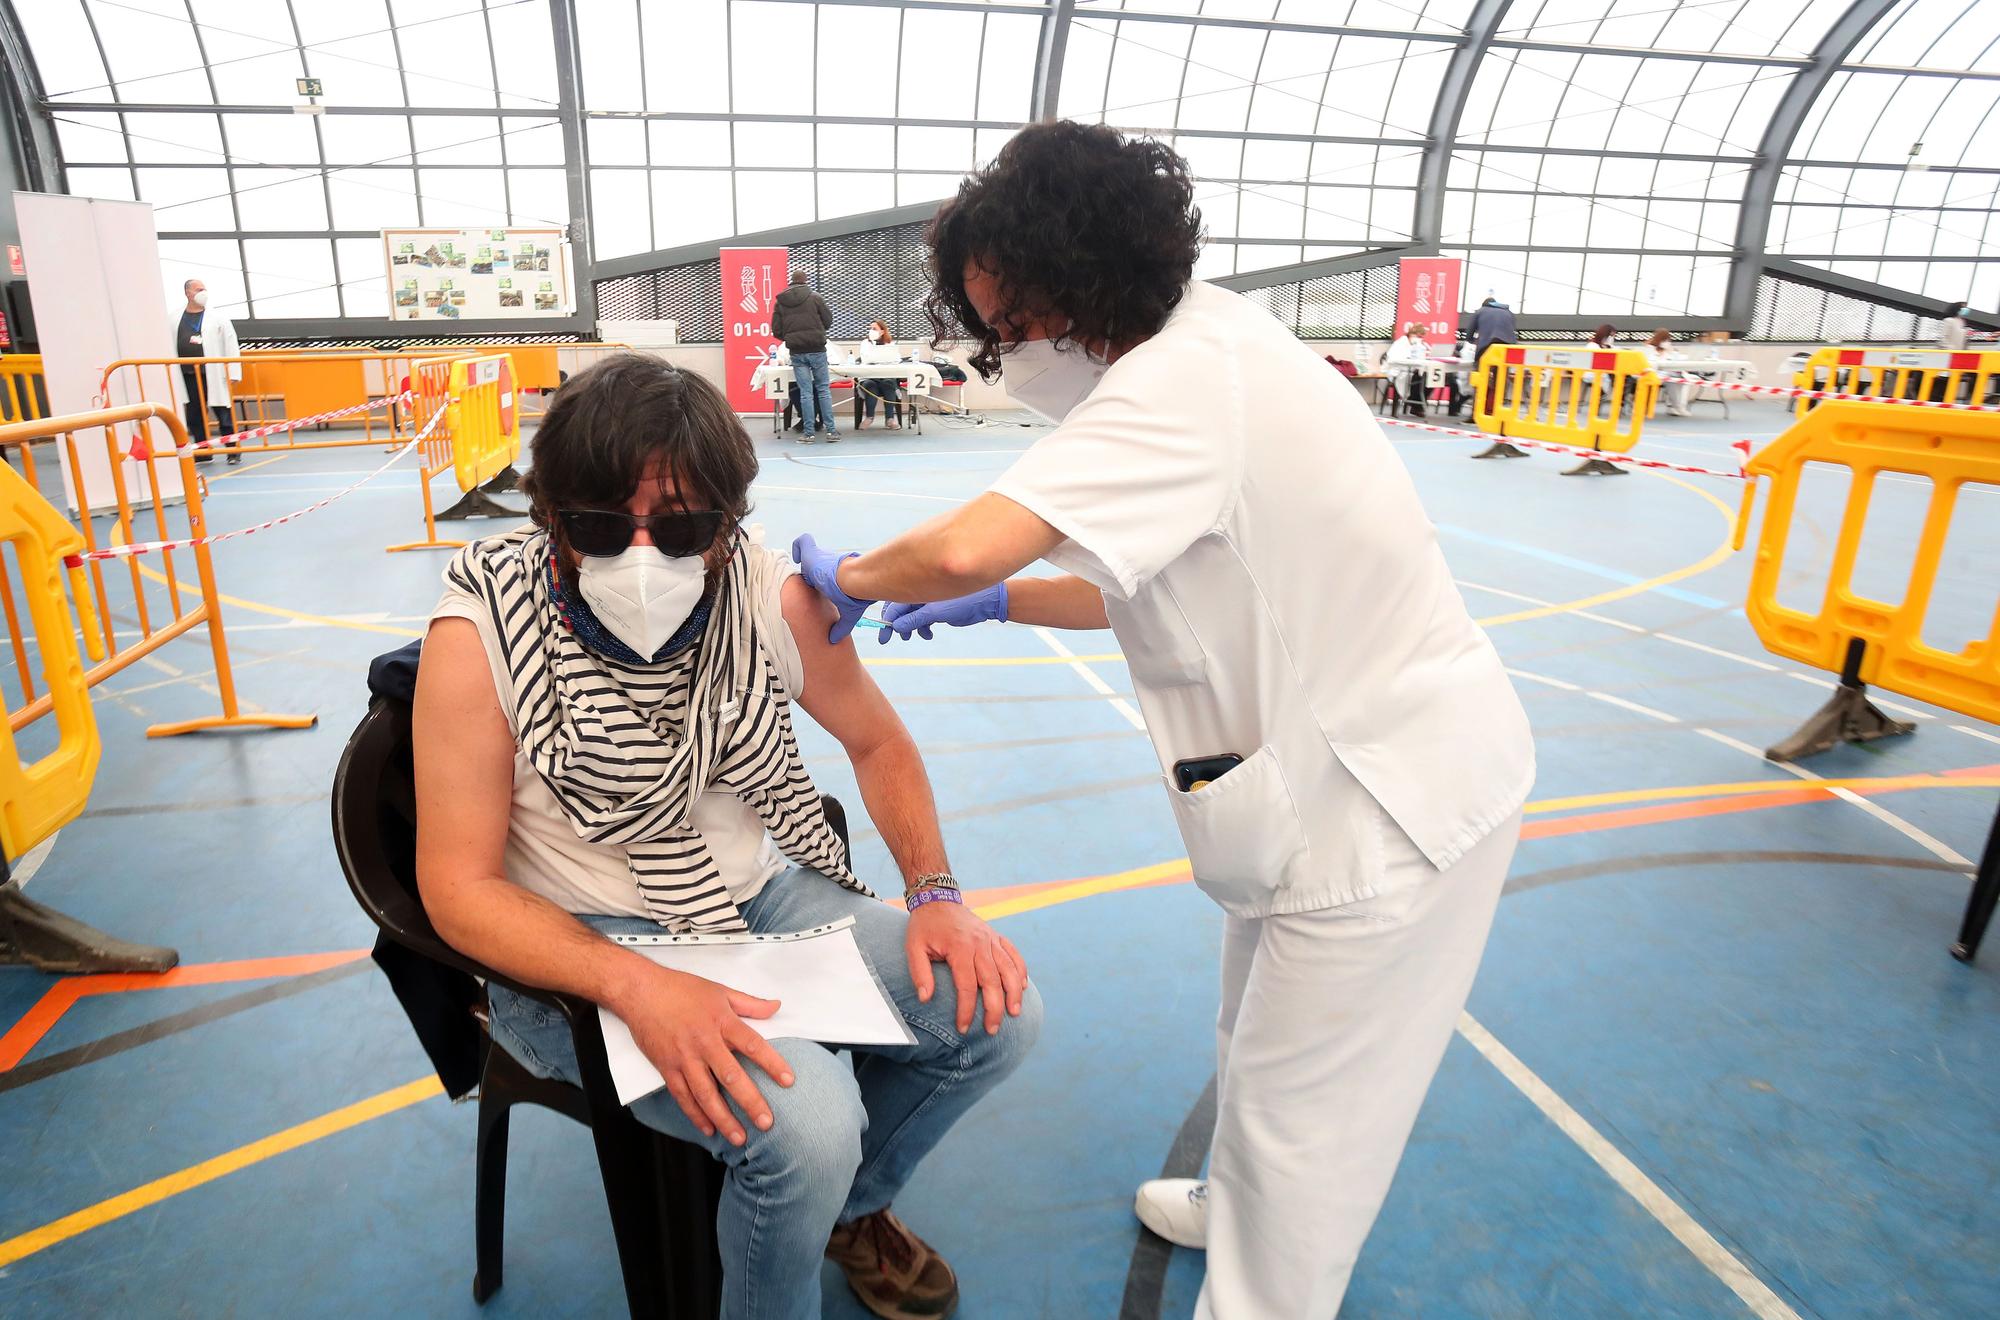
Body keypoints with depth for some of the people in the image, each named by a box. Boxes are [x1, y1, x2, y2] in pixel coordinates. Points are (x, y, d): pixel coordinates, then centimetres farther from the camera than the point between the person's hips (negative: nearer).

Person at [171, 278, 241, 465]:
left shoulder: (217, 318, 2)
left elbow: (231, 346, -1)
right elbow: (170, 347, 10)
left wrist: (232, 373, -7)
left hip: (214, 375, -3)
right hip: (188, 376, 3)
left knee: (224, 415, 0)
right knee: (194, 417, 8)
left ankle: (234, 452, 10)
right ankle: (203, 452, 19)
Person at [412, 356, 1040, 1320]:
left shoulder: (774, 597, -12)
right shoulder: (480, 636, -20)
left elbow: (878, 742, 5)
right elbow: (458, 887, -16)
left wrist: (935, 896, -9)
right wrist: (639, 988, -31)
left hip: (762, 893, 5)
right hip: (581, 949, -4)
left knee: (996, 1012, -7)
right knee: (802, 1121, -28)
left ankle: (847, 1203, 25)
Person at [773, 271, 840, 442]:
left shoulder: (780, 302, 4)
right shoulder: (815, 298, -3)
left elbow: (776, 330, 4)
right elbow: (828, 322, 2)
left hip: (796, 352, 2)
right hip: (817, 350, -2)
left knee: (805, 392, 4)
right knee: (823, 389, 6)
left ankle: (808, 432, 3)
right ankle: (830, 430, 3)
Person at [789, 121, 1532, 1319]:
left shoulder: (1186, 377, -25)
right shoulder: (1210, 348, 5)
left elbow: (966, 546, -35)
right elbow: (1168, 590, 11)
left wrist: (849, 577, -15)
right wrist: (998, 604, 7)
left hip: (1388, 793, -10)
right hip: (1369, 758, 10)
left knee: (1298, 1102, 9)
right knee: (1265, 1038, 28)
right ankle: (1237, 1210, 52)